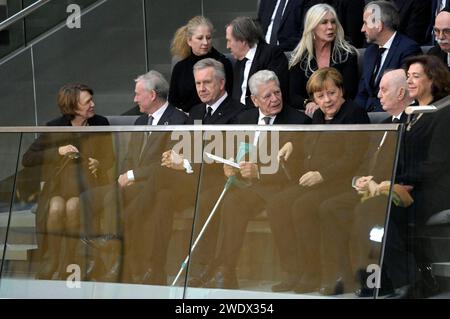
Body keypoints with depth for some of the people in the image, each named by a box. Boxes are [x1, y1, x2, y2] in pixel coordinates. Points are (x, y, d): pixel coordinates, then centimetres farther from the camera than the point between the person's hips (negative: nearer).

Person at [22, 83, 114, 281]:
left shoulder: (100, 124, 2)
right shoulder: (55, 127, -2)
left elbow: (110, 157, 12)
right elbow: (27, 159, -6)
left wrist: (99, 164, -12)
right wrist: (58, 151, -19)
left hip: (88, 183, 0)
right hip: (58, 182, 0)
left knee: (73, 207, -32)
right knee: (55, 208, -32)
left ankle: (72, 264, -22)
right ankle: (50, 264, -20)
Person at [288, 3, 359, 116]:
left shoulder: (348, 54, 3)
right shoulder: (299, 57, 7)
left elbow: (349, 93, -3)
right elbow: (293, 96, 2)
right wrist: (308, 103, -22)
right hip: (307, 112, 1)